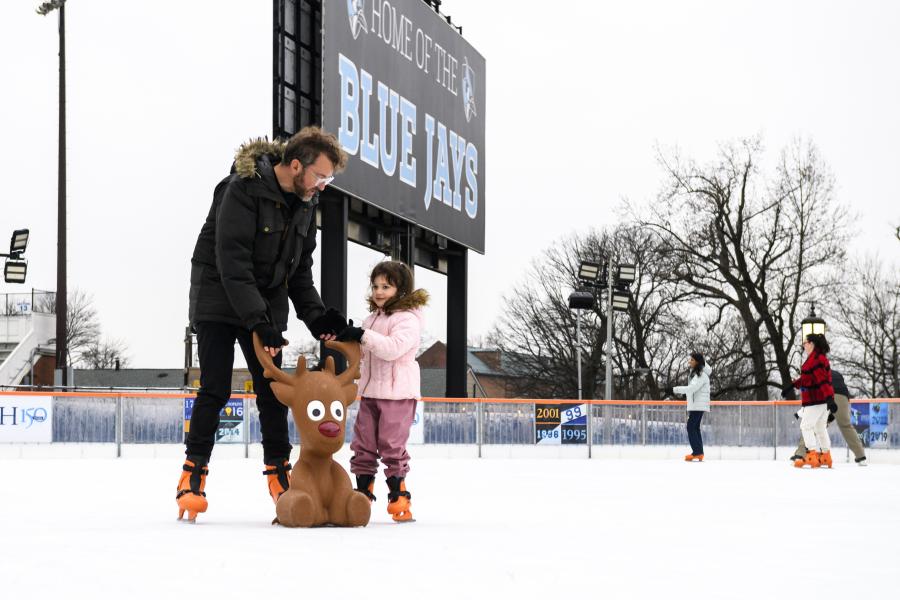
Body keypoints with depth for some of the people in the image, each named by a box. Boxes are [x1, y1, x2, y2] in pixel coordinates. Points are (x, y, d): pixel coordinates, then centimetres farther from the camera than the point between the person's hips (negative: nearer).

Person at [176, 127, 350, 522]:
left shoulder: (305, 202, 1)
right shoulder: (243, 190, -23)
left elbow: (300, 270, 9)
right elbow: (232, 264, -27)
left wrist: (316, 315, -5)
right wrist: (257, 322, -31)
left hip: (265, 306, 6)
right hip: (219, 300, -6)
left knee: (272, 390, 3)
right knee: (215, 389, -9)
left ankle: (278, 473, 11)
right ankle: (193, 477, -2)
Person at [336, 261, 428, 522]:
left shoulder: (408, 319, -10)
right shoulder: (372, 318, 15)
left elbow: (393, 348, -26)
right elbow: (363, 352, 21)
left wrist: (362, 335, -27)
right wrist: (349, 338, 2)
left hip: (398, 393, -8)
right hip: (370, 391, 8)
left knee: (392, 443, -5)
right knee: (363, 443, 7)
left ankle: (398, 495, 5)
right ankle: (363, 493, 14)